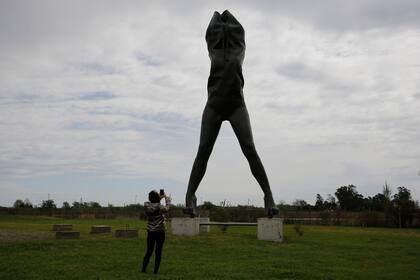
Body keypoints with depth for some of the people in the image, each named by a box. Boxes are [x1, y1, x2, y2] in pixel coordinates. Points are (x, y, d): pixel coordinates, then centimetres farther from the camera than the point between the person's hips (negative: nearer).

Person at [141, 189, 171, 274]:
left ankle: (143, 269, 13)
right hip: (160, 232, -4)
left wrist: (160, 198, 20)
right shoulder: (159, 207, -18)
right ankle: (155, 271, 6)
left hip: (150, 232, 4)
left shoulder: (146, 205, -5)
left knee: (149, 251, 13)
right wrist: (167, 198, 14)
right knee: (158, 252, 3)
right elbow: (166, 209, 2)